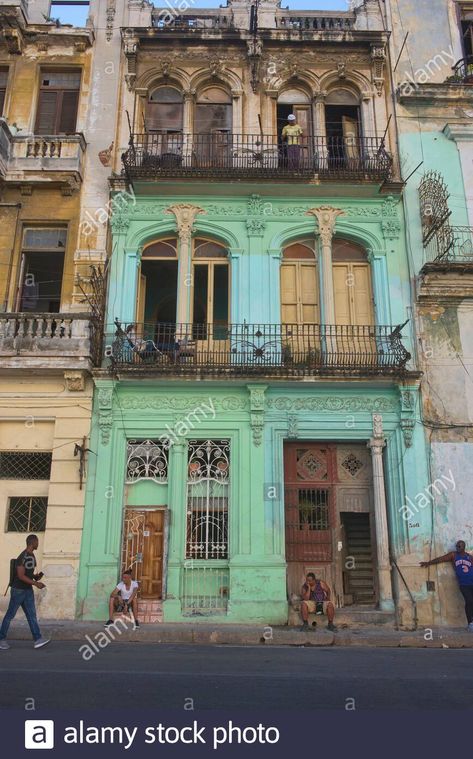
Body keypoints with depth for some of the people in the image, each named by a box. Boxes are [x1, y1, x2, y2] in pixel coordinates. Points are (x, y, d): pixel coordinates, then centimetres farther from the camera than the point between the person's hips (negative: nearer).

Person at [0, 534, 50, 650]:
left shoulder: (32, 556, 8)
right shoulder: (22, 557, -20)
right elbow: (21, 576, -24)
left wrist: (36, 576, 0)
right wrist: (36, 583, -23)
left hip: (28, 590, 8)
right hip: (18, 590, -8)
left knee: (32, 614, 2)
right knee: (10, 615, 5)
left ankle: (38, 639, -1)